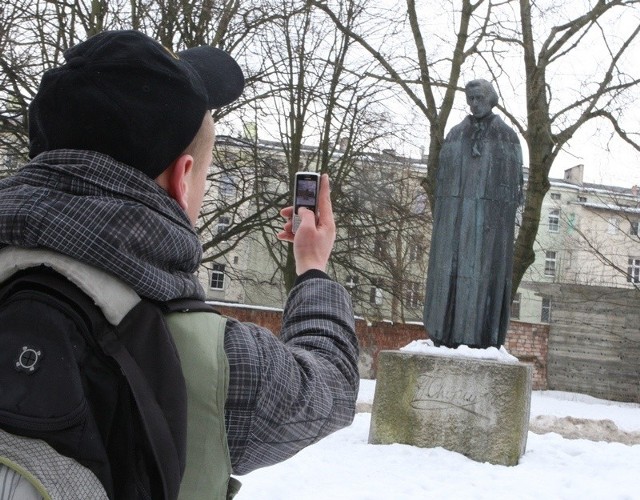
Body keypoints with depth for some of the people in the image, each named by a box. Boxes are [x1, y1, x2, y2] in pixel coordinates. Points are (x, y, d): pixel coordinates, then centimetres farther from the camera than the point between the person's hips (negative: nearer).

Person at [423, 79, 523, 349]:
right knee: (449, 269, -1)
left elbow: (513, 181, 0)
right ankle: (445, 333, 3)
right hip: (455, 212, 3)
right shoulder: (456, 134, 14)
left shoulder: (506, 136, 4)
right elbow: (442, 176, 13)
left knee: (485, 270, -6)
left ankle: (479, 334, -4)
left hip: (490, 212, -3)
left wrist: (504, 218, -10)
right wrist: (439, 214, 5)